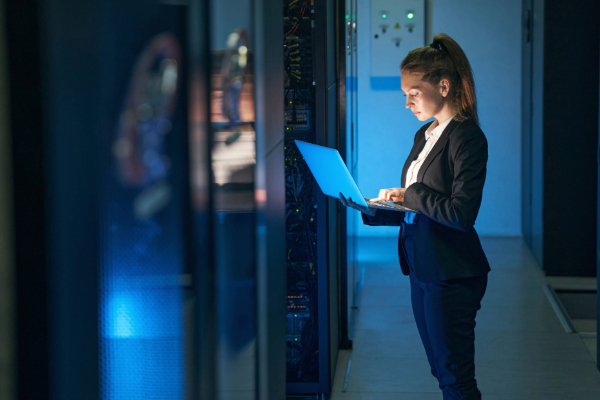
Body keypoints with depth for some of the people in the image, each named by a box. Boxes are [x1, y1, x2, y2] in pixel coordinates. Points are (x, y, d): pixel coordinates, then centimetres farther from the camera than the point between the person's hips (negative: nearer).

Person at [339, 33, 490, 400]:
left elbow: (461, 214, -23)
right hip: (422, 270, 9)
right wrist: (370, 209, 3)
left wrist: (410, 195, -15)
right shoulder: (424, 136, 14)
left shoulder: (468, 137, -14)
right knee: (442, 370, 15)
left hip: (452, 275, -9)